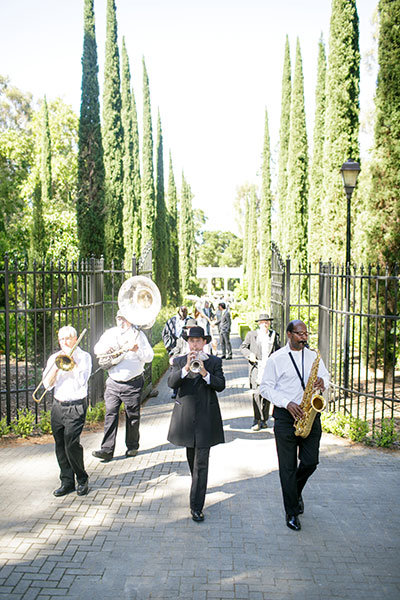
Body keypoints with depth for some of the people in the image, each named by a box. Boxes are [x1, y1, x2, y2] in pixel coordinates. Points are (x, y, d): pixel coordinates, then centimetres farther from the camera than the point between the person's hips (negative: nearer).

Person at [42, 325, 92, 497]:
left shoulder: (84, 357, 0)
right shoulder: (54, 358, 11)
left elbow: (82, 381, -15)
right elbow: (47, 384, 3)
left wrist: (71, 359, -11)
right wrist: (57, 366, -11)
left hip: (76, 407, -4)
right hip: (58, 406, 5)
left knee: (71, 444, -10)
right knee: (60, 446, 7)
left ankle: (82, 479, 9)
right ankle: (67, 482, 19)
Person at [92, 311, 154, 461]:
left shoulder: (138, 335, 1)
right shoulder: (110, 333, 11)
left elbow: (149, 357, -3)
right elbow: (97, 349, 12)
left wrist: (137, 350, -21)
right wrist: (105, 349, -10)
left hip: (133, 384, -2)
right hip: (113, 383, 2)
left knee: (132, 416, 6)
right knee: (110, 414, -5)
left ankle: (132, 446, 23)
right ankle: (107, 450, -4)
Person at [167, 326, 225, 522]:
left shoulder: (214, 362, 2)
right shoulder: (179, 361, 4)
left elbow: (221, 386, -10)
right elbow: (171, 382, -12)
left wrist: (205, 373, -24)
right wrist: (186, 368, -26)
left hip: (206, 416, -2)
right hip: (185, 416, 2)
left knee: (201, 463, -5)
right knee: (191, 458, 19)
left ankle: (196, 506, 0)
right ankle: (197, 488, 44)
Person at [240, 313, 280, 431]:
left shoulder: (274, 335, 11)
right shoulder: (251, 335, 6)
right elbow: (243, 347, 11)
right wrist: (250, 354, -7)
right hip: (256, 368, -2)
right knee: (257, 393, -12)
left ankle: (264, 420, 18)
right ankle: (257, 420, -5)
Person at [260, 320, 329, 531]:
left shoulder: (313, 355, 9)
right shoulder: (276, 359, -3)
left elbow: (325, 375, 18)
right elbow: (265, 388, -3)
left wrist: (323, 382, -7)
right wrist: (287, 403, -15)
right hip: (285, 416, -3)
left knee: (310, 462, 4)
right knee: (288, 466, 2)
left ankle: (296, 492, 35)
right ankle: (291, 512, 16)